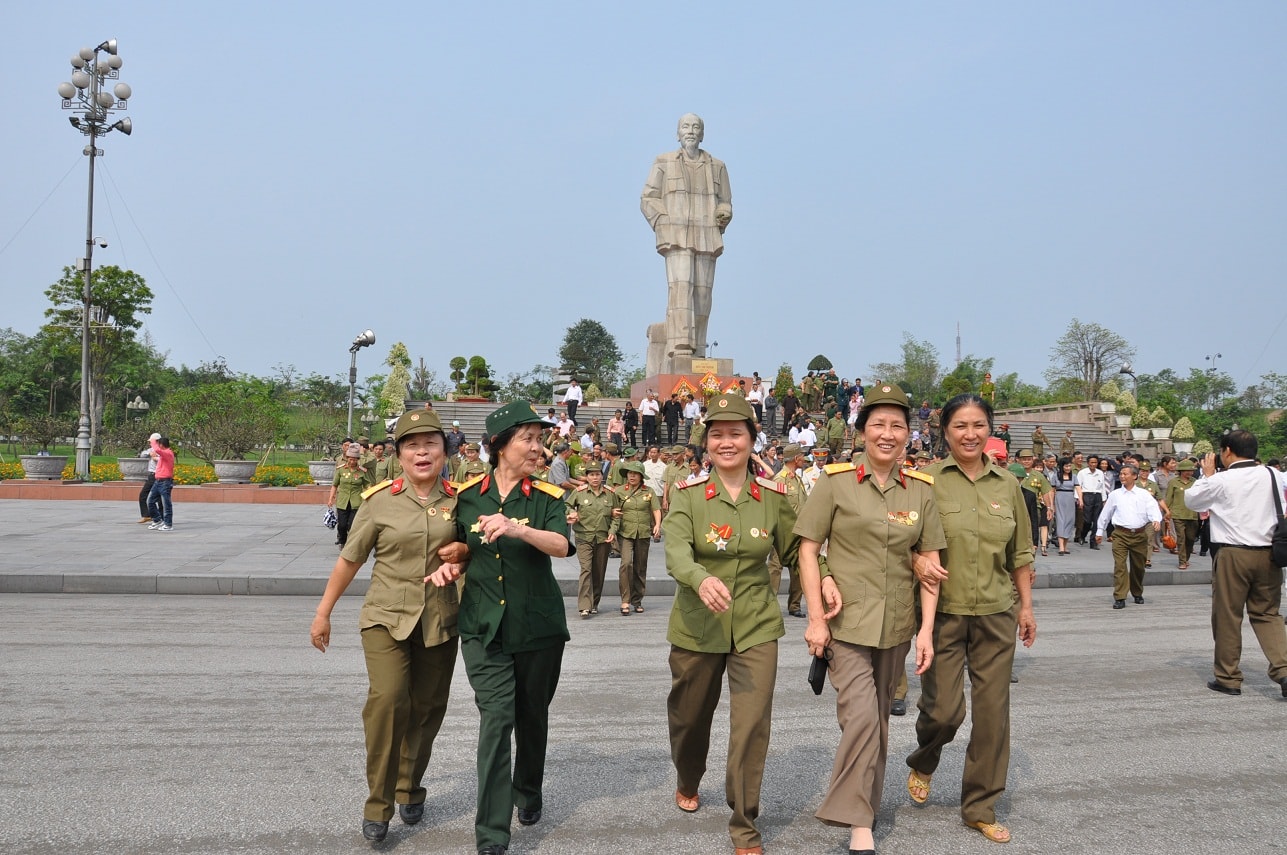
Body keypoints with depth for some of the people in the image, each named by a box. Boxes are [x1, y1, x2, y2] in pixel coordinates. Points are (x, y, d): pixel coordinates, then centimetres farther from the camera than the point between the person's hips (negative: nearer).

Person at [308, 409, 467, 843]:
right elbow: (349, 559, 2)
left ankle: (409, 790, 33)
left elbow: (476, 549, 14)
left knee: (426, 710, 9)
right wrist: (323, 613, 5)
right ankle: (378, 805, -4)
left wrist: (463, 552, -9)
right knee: (387, 700, -19)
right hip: (386, 617, -2)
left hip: (439, 623, 3)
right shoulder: (380, 500, -5)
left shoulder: (458, 499, 0)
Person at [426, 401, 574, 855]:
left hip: (538, 626, 1)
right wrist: (448, 565, -5)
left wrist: (518, 528, -38)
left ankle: (528, 792, 43)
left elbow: (561, 546, -22)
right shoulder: (466, 495, 1)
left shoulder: (547, 497, -3)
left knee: (532, 716, 15)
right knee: (496, 719, -11)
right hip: (483, 627, 0)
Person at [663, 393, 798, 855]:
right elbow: (675, 551, -22)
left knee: (753, 724, -7)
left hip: (755, 627, 0)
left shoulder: (773, 496, -2)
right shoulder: (687, 493, -8)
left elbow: (793, 551, 6)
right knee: (689, 716, 18)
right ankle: (688, 783, 50)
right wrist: (701, 579, -44)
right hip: (697, 626, 0)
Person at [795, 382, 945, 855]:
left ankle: (865, 804, 35)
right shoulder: (836, 480, -6)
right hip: (846, 620, -4)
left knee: (878, 720, 16)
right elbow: (807, 549, -4)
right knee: (861, 716, -16)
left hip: (895, 625, 4)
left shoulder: (921, 489, 3)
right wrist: (815, 617, -9)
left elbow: (930, 562, 5)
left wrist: (926, 629, -1)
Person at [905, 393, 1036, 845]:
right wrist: (918, 562, -23)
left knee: (993, 710, 6)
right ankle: (922, 763, 32)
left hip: (996, 613, 3)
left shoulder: (1007, 485, 5)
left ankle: (981, 807, 22)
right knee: (944, 709, -3)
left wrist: (1025, 605, 13)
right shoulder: (927, 480, -5)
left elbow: (1020, 554, 13)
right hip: (943, 610, -3)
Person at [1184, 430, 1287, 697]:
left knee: (1227, 616, 7)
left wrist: (1207, 475, 15)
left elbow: (1190, 499, 5)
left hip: (1233, 554, -4)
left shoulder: (1221, 481, -10)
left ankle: (1228, 678, 13)